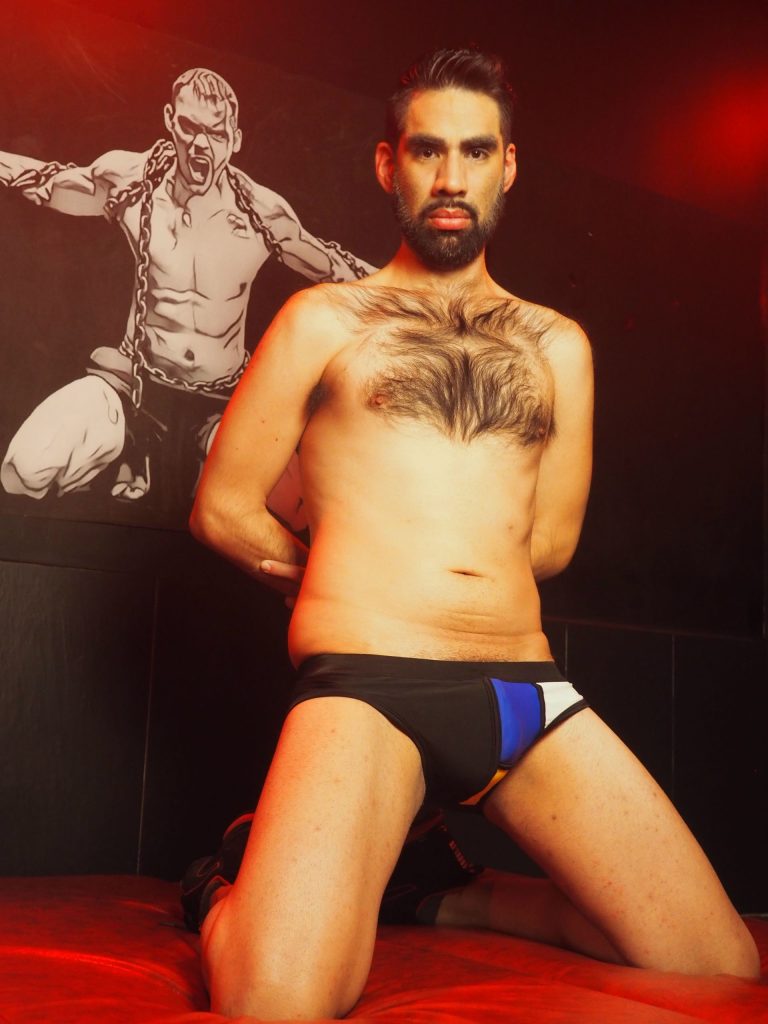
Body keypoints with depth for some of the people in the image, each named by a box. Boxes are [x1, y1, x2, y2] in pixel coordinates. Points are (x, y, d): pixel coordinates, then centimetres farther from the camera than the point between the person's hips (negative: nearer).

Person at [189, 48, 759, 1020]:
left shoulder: (557, 346, 20)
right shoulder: (323, 319, 10)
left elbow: (550, 543, 17)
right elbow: (221, 509, 8)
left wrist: (396, 558, 11)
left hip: (531, 690, 5)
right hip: (365, 683, -4)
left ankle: (479, 900, 20)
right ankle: (235, 904, 11)